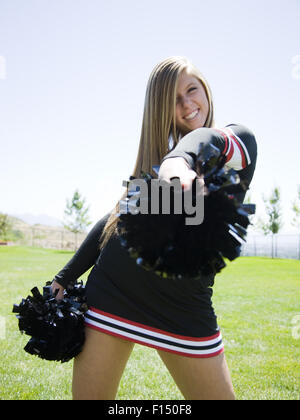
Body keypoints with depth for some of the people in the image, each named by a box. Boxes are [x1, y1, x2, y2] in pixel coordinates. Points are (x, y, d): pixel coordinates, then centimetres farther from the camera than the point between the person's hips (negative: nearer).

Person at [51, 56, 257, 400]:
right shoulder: (156, 151, 13)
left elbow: (204, 138, -21)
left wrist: (178, 158, -44)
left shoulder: (239, 141, 5)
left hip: (184, 308, -2)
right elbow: (114, 219, 14)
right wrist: (65, 278, 14)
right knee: (89, 395, 5)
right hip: (111, 293, 3)